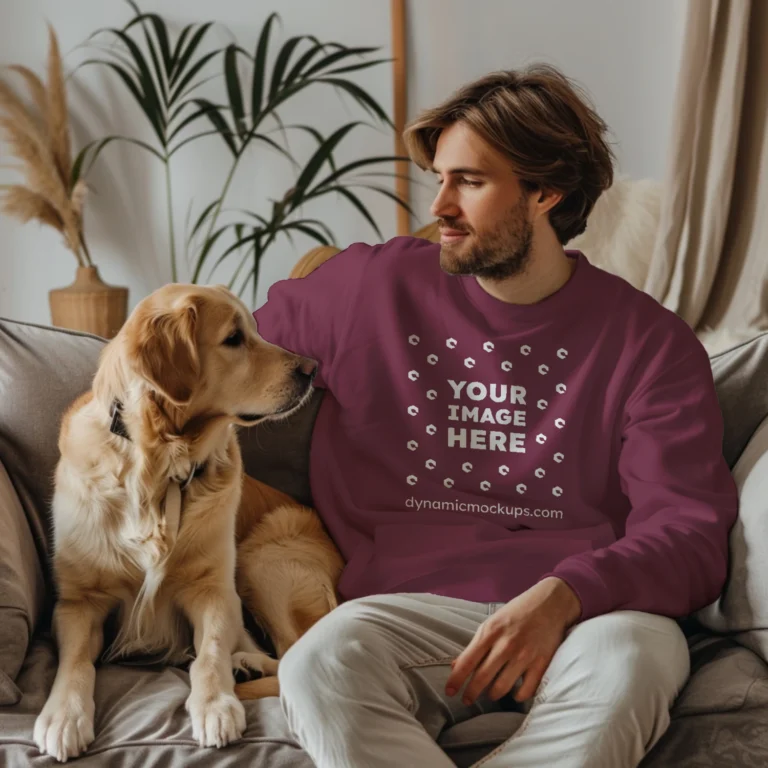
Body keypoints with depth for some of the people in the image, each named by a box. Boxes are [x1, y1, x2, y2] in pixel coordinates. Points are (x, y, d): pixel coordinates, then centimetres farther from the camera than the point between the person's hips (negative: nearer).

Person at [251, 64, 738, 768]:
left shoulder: (650, 341, 6)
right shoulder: (375, 287, 13)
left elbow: (691, 533, -1)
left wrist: (561, 596, -19)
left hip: (589, 610, 0)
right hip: (415, 604, 1)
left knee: (623, 662, -37)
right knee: (320, 665, -34)